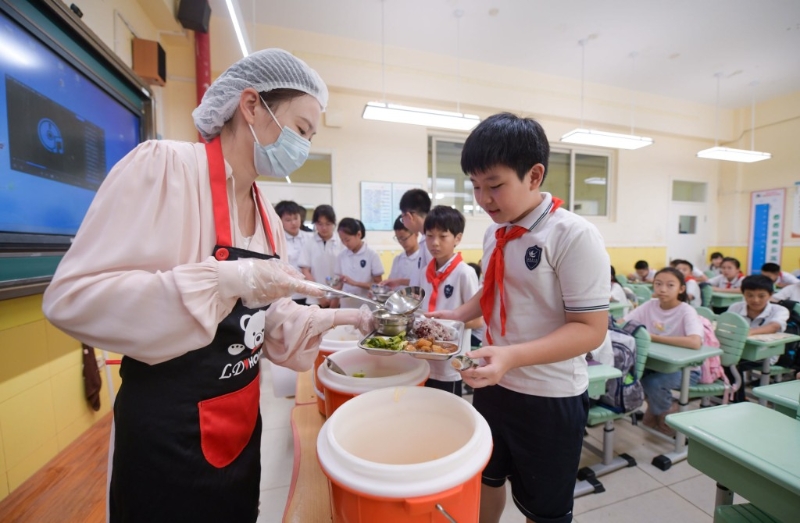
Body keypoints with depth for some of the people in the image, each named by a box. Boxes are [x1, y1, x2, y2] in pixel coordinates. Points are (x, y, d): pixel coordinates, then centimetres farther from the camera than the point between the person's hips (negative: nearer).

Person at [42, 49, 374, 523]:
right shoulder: (165, 166, -17)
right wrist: (228, 280, -28)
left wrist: (340, 320, -4)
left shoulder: (265, 213, 4)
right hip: (170, 430, -6)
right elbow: (73, 298, -22)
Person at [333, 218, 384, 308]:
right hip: (345, 306, 3)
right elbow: (340, 283, 7)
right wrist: (334, 304, -2)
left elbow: (378, 284, -6)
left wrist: (355, 283, -18)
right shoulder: (341, 256, 3)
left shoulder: (372, 255, -8)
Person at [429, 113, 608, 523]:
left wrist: (513, 356, -33)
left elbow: (590, 329, -21)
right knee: (485, 479, 28)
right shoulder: (495, 233, -1)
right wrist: (457, 316, -3)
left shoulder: (574, 236, -21)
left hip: (549, 397, -5)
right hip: (493, 384, 6)